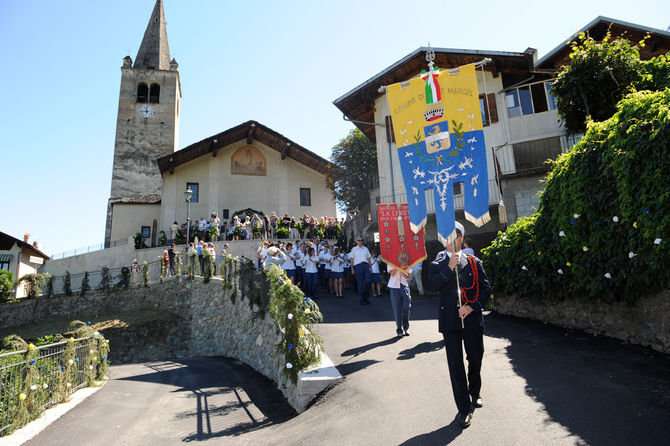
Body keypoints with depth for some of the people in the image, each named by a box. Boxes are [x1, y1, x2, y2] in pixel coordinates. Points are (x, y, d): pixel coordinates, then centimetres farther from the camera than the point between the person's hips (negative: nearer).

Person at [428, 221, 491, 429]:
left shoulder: (473, 262, 4)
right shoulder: (437, 263, 2)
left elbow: (486, 287, 2)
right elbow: (433, 285, -12)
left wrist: (472, 306, -11)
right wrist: (450, 267, -21)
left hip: (472, 318, 2)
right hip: (450, 320, -1)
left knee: (476, 359, 16)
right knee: (455, 363, 2)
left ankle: (474, 394, 43)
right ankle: (464, 409, 13)